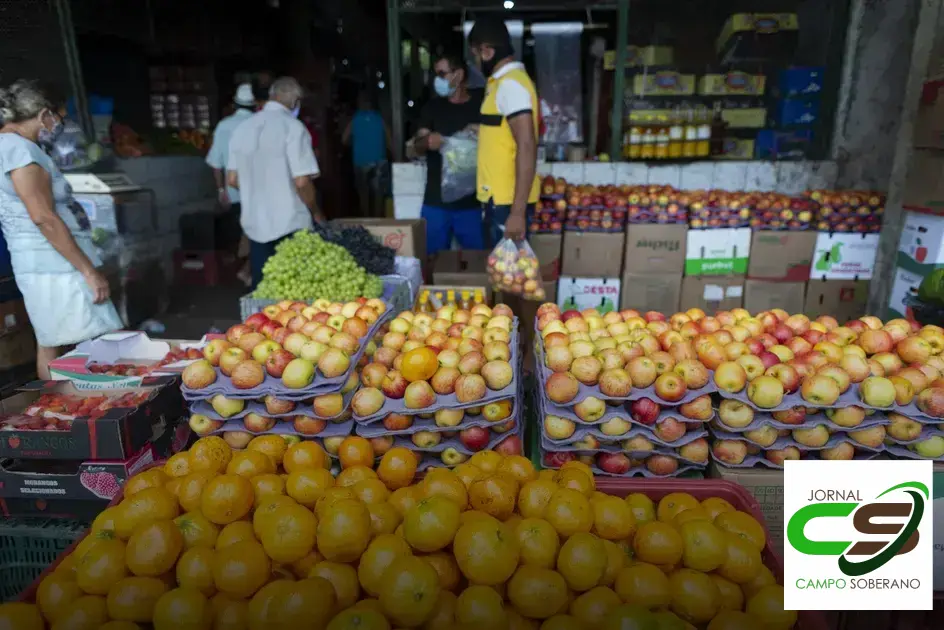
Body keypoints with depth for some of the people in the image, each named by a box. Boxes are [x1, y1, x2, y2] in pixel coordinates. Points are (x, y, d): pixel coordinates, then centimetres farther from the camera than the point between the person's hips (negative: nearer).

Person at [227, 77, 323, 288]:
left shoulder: (243, 127, 9)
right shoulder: (292, 127, -10)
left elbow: (232, 179, 13)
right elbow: (302, 182, -16)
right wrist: (317, 214, -1)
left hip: (255, 223, 6)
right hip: (290, 225, -6)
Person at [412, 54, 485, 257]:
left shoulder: (480, 104, 2)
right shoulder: (432, 107, 10)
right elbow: (417, 146, 6)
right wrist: (427, 141, -17)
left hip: (471, 201, -2)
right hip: (436, 201, 2)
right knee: (433, 257, 5)